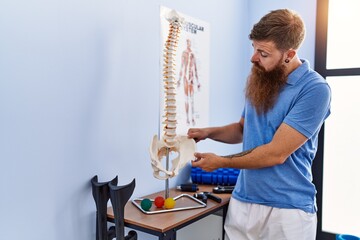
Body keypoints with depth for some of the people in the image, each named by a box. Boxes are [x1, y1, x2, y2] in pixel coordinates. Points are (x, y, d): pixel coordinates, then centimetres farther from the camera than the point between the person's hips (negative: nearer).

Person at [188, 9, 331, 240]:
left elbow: (276, 153, -19)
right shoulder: (260, 80, 5)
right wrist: (209, 132, 0)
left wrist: (221, 162, -10)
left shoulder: (314, 89, -16)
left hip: (287, 210, -5)